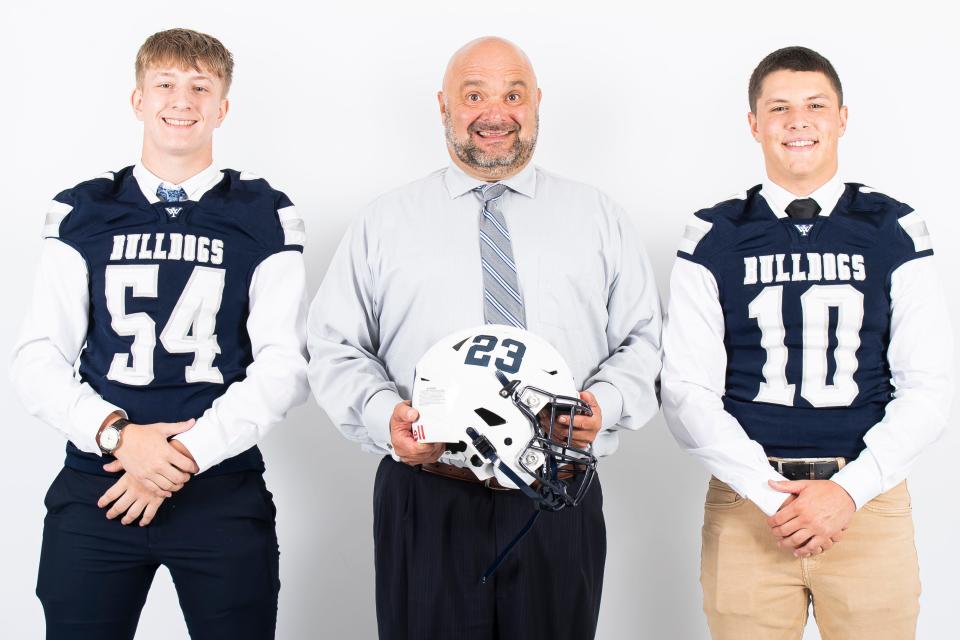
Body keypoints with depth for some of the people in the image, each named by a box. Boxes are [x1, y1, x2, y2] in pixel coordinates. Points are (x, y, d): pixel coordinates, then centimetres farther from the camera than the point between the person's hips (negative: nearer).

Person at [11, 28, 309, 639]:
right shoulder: (81, 214, 9)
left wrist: (186, 454, -12)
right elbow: (38, 358, 4)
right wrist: (118, 435, -12)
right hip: (94, 489, 1)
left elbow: (283, 363, -3)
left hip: (224, 490, -1)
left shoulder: (267, 217, 4)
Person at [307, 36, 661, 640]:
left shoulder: (600, 218, 10)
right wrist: (383, 415, -13)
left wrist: (605, 403, -12)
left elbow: (644, 340, 8)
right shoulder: (386, 221, 7)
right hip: (426, 505, -1)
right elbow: (335, 347, 6)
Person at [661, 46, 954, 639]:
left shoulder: (895, 231, 4)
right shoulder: (715, 239, 3)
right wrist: (773, 495, -12)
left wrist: (849, 491, -10)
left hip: (870, 501, 1)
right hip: (747, 502, 0)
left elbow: (929, 386, 2)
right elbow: (688, 391, -1)